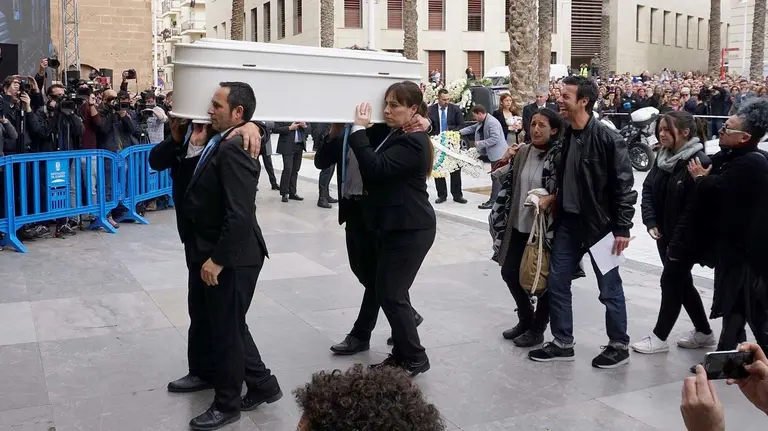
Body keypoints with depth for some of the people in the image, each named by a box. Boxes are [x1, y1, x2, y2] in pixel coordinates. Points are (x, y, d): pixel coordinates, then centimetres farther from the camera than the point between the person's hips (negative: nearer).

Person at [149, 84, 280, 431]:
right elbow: (156, 162, 8)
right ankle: (204, 372, 47)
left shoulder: (234, 148, -23)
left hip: (230, 256, -9)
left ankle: (227, 403, 24)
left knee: (227, 328, 6)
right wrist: (180, 140, -9)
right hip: (204, 250, 9)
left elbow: (240, 214, -28)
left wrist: (217, 259, -23)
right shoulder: (208, 140, 5)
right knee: (203, 316, 24)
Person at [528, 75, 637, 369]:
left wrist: (622, 228, -17)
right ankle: (562, 343, 23)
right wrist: (553, 199, 6)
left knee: (609, 288, 6)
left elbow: (624, 185, -15)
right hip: (568, 221, 7)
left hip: (600, 223, -7)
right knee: (556, 283, 9)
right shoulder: (564, 136, 5)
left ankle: (619, 346, 22)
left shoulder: (607, 138, -16)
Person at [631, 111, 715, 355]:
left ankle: (660, 337, 13)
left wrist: (679, 239, -21)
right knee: (682, 281, 16)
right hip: (665, 233, 8)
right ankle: (703, 332, 32)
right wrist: (651, 222, -6)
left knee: (671, 281, 0)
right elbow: (648, 188, 6)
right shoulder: (663, 156, 6)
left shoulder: (699, 161, -18)